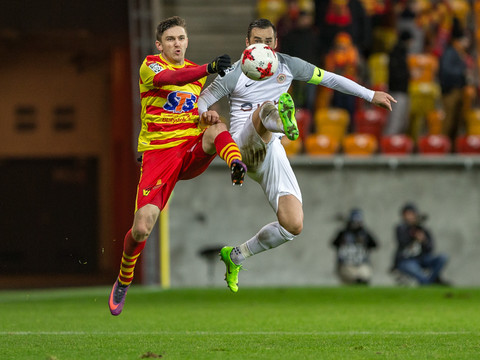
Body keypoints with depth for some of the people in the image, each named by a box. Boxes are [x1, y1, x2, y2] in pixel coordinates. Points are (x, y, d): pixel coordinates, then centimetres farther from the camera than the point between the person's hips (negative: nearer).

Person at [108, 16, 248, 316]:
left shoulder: (197, 72, 16)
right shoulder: (150, 66, -2)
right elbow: (167, 78, -26)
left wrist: (208, 115, 3)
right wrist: (209, 68, -41)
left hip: (192, 152, 3)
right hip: (158, 153, -3)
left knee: (217, 129, -29)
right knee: (141, 228, -11)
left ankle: (237, 164, -58)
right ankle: (124, 279, 15)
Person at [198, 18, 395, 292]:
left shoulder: (287, 65, 13)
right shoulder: (233, 75, 2)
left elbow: (329, 78, 21)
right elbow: (200, 102, 5)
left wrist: (371, 95, 21)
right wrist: (206, 116, -20)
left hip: (272, 152, 5)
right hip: (244, 144, -5)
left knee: (293, 226, -8)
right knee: (265, 108, -38)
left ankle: (236, 256, 11)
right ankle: (282, 121, -78)